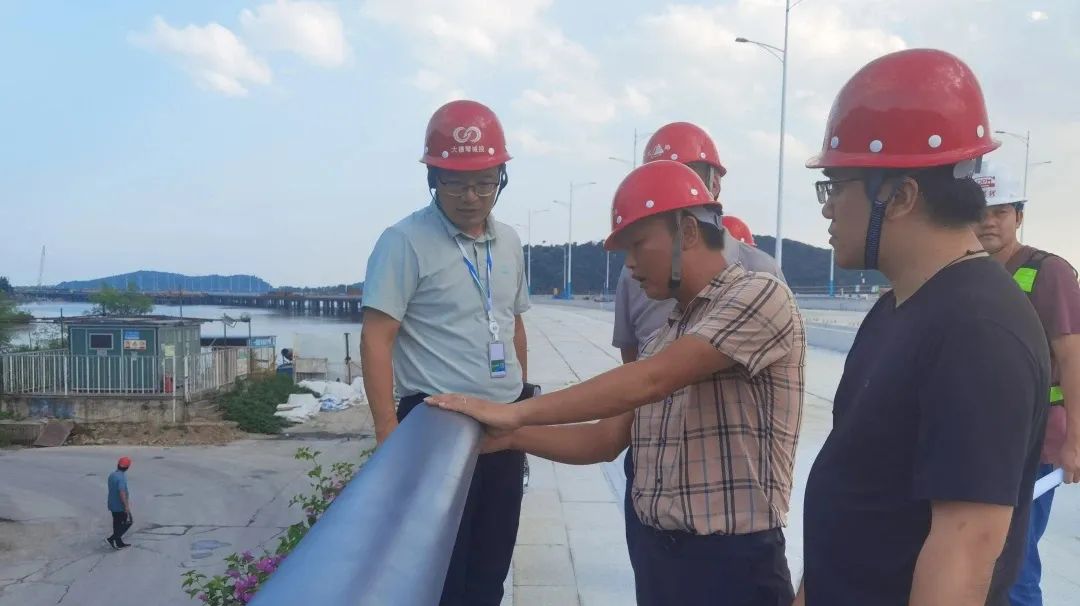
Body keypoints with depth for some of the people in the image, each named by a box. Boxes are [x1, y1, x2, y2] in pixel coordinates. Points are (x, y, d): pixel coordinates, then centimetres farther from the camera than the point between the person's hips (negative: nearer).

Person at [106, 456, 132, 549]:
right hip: (120, 506, -9)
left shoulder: (111, 475, 5)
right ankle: (111, 539, 1)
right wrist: (127, 506, -25)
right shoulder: (122, 477, -23)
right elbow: (122, 493, -28)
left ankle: (119, 543, 24)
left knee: (117, 524, 16)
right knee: (128, 522, 4)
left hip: (112, 504, 9)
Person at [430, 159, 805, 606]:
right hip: (655, 555, 7)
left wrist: (516, 412, -19)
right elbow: (606, 440, 12)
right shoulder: (663, 337, 13)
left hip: (733, 561, -7)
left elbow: (649, 380, -20)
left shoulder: (760, 296, -11)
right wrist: (512, 436, -1)